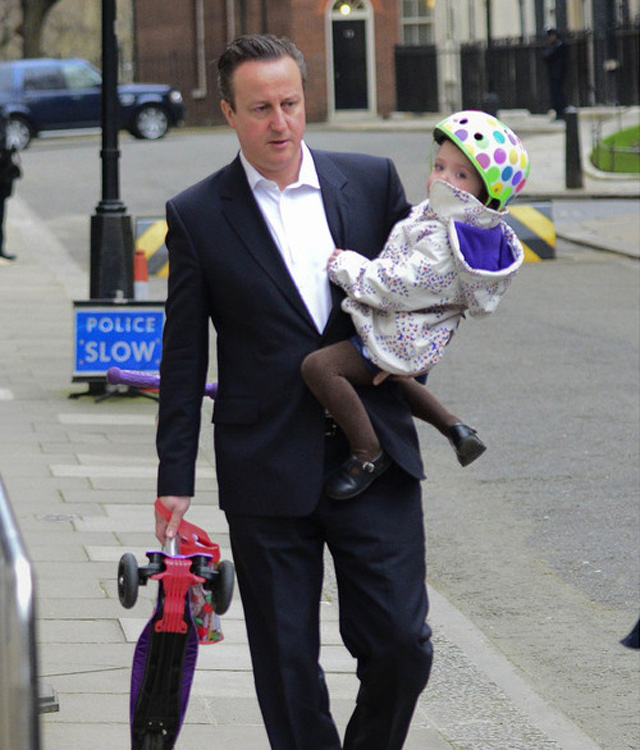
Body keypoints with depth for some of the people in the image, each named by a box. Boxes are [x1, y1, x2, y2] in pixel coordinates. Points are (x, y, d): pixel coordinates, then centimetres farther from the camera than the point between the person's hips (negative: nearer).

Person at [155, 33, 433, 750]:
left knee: (401, 643, -1)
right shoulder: (196, 216, -1)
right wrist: (175, 479, 1)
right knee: (286, 663, 4)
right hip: (267, 473, -1)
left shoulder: (372, 180, 4)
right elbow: (183, 359, 3)